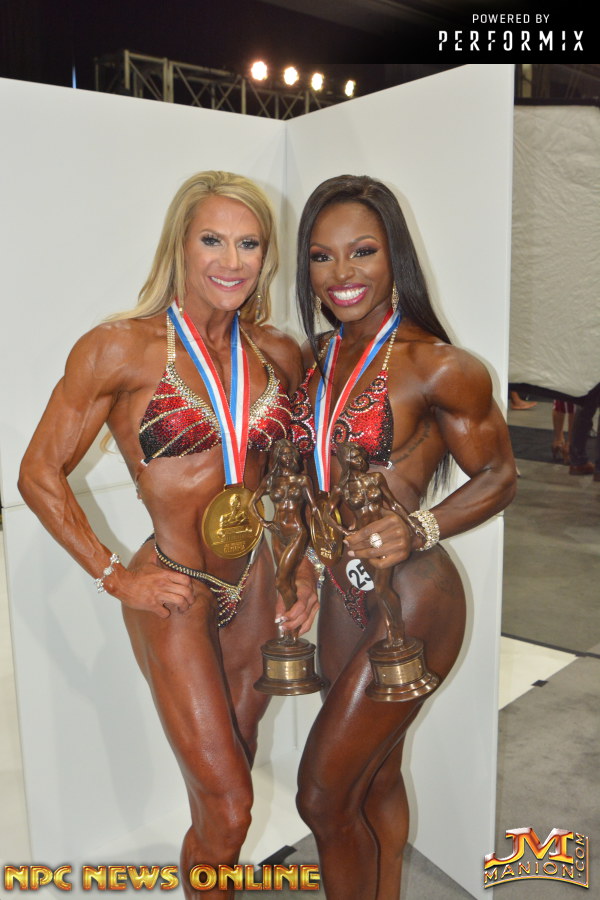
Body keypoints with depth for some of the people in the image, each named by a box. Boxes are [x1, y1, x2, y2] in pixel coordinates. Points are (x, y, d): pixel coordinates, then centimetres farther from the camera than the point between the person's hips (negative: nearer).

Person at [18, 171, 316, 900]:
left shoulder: (279, 356, 1)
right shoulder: (120, 348, -13)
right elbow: (41, 474, -8)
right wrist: (115, 578, -10)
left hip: (256, 585, 5)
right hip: (175, 596, -5)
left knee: (226, 780, 23)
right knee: (227, 805, 5)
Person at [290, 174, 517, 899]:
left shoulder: (437, 367, -17)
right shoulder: (315, 358, 4)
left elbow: (498, 477, -9)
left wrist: (417, 531, -24)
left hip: (412, 602, -6)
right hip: (343, 595, 7)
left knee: (323, 794, 4)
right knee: (376, 775, 23)